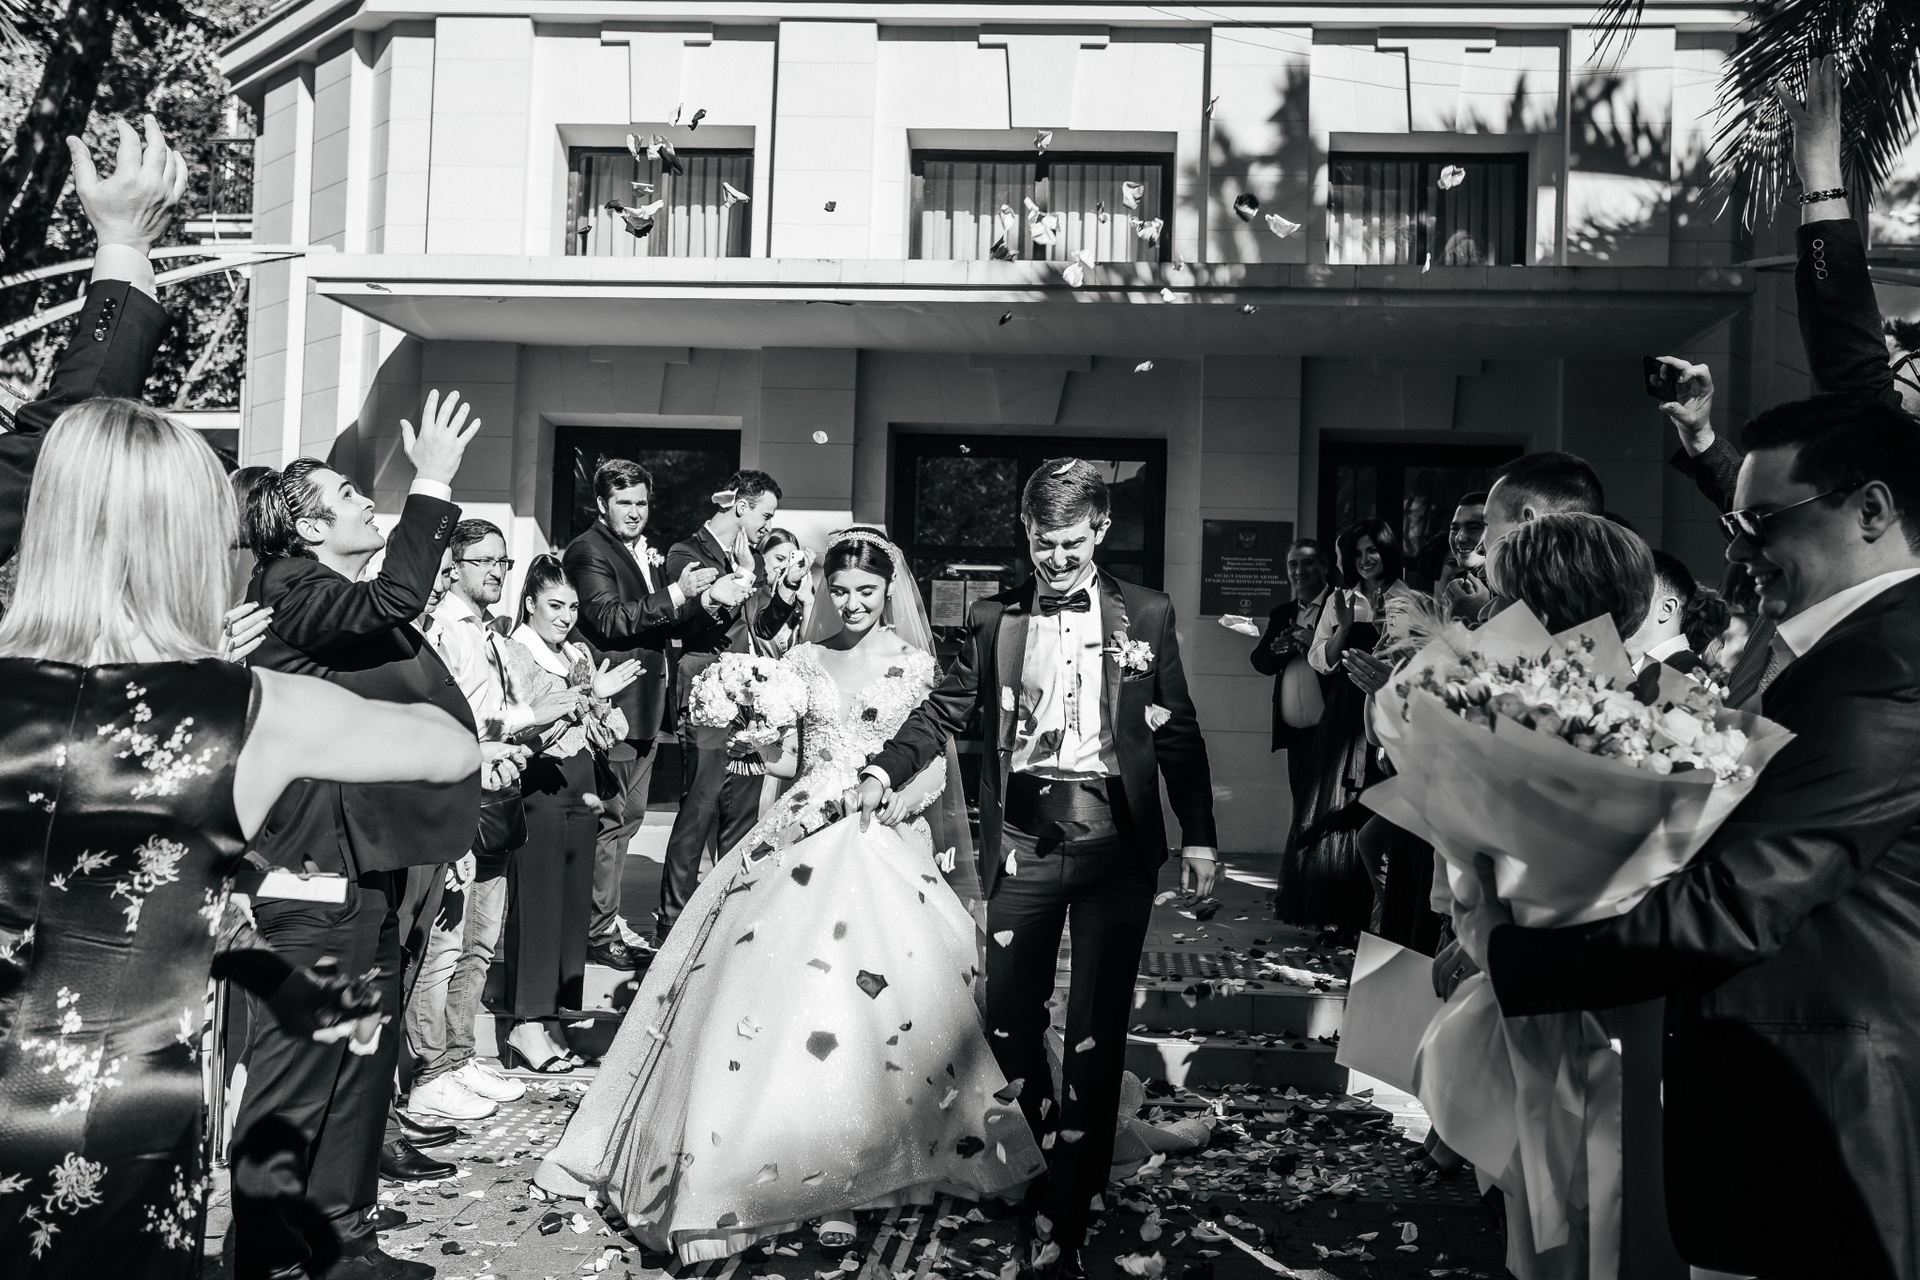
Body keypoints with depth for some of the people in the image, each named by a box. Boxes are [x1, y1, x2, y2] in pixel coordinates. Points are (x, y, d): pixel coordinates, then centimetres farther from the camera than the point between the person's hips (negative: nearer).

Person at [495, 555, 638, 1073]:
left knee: (574, 903, 8)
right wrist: (590, 695, -21)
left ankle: (550, 1020, 17)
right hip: (537, 784, -7)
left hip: (579, 785, 7)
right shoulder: (515, 652, -4)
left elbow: (608, 733, 16)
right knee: (536, 903, -5)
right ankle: (528, 1026, 1)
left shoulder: (580, 654, 15)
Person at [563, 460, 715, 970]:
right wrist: (676, 594, -28)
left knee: (628, 816, 18)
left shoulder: (649, 553, 16)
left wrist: (694, 594, 0)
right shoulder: (588, 551, -11)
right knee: (609, 819, -3)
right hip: (612, 703, -9)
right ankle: (597, 930, 7)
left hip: (645, 704, 9)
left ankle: (608, 915, 31)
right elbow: (608, 619, -23)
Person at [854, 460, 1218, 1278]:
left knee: (1096, 1032, 2)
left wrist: (1198, 835, 1)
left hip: (1115, 843, -1)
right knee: (1009, 1020, 9)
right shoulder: (994, 619, 7)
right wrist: (886, 771, -10)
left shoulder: (1146, 615, 5)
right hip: (1024, 843, 2)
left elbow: (1177, 732, 5)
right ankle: (1045, 1162, 35)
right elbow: (946, 709, 5)